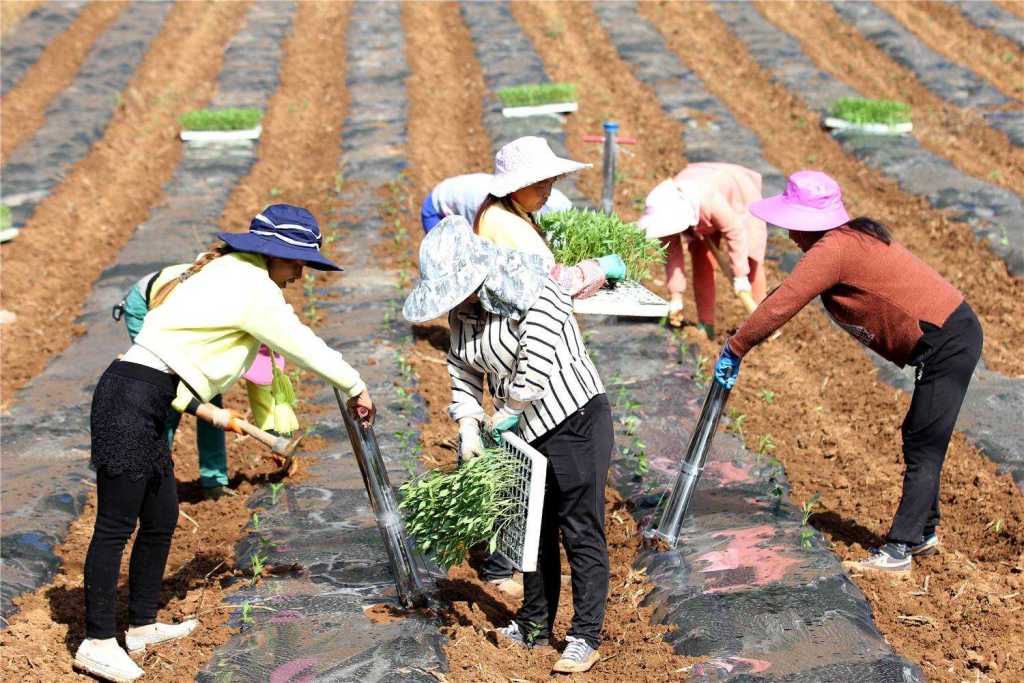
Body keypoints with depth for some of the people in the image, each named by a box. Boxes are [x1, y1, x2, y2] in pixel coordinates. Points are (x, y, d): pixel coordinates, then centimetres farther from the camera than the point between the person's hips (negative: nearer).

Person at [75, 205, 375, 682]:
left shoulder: (222, 273, 19)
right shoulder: (251, 285, -10)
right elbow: (304, 346, -4)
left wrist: (212, 414, 21)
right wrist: (356, 389, 9)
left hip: (139, 401, 10)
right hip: (132, 402, -10)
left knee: (161, 519, 16)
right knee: (116, 525, -5)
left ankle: (142, 626, 27)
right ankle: (97, 642, 1)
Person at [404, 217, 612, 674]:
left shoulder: (528, 291, -21)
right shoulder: (462, 308, 5)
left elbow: (538, 366, -25)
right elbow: (462, 370, 11)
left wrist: (505, 415, -14)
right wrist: (468, 427, -1)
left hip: (575, 419, -9)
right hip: (528, 429, 9)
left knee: (580, 533, -5)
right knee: (534, 529, 16)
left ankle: (586, 637, 2)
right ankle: (534, 626, 28)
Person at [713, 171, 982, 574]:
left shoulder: (834, 249, -20)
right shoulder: (850, 239, 11)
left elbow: (781, 307, -21)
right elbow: (790, 292, 18)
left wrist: (735, 350, -11)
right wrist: (744, 336, 11)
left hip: (947, 343, -10)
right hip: (948, 337, 10)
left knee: (924, 448, -4)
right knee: (919, 440, 20)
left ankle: (897, 552, 2)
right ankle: (923, 534, 32)